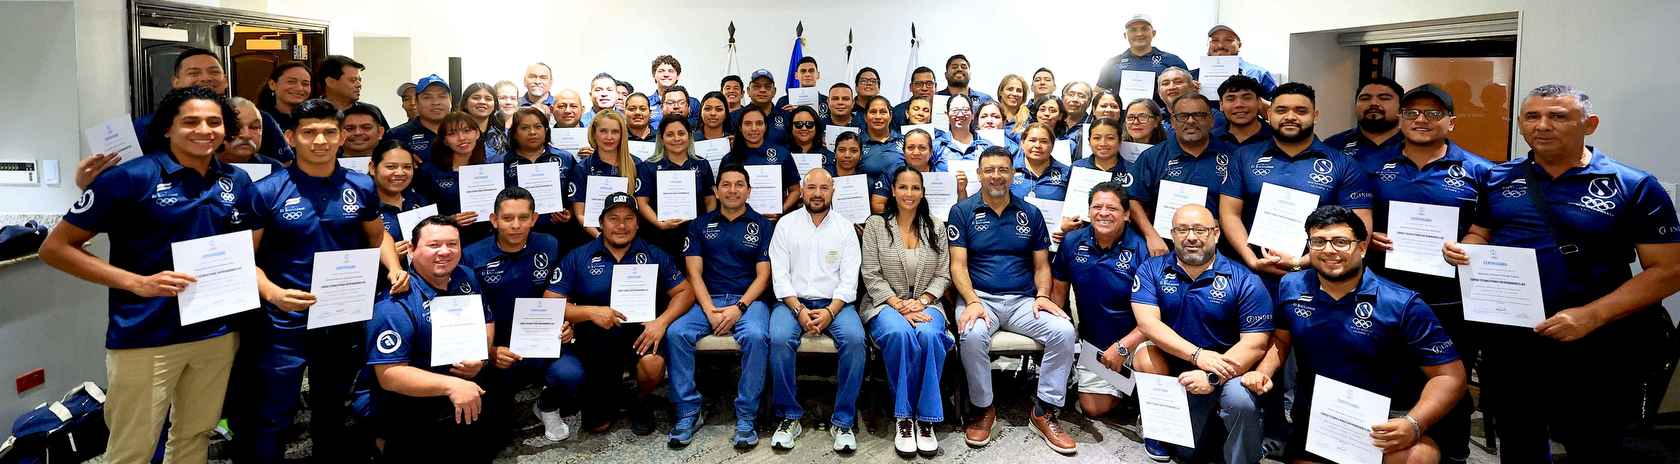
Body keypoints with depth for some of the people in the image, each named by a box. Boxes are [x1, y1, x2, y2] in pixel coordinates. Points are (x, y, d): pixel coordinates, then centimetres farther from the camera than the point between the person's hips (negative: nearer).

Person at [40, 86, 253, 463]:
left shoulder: (237, 182, 6)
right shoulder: (132, 177, -10)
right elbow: (55, 248, -7)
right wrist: (137, 282, -18)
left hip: (217, 332, 5)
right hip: (145, 339, -5)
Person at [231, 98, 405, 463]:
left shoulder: (362, 186, -1)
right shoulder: (267, 191, -10)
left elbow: (377, 235, 13)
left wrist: (394, 267, -6)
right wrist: (273, 293, -25)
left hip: (345, 320, 3)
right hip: (286, 323, -3)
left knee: (333, 412, 21)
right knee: (272, 418, 4)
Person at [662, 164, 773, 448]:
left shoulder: (762, 226, 7)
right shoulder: (700, 225, 13)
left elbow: (763, 276, 1)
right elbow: (694, 273, 5)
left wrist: (739, 308, -14)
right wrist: (710, 311, -11)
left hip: (749, 299, -2)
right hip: (707, 300, 2)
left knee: (756, 336, -34)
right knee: (675, 333, -26)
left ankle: (746, 417, -22)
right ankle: (688, 412, -14)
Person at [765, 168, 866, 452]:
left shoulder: (845, 228, 8)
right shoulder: (786, 224, 8)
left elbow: (849, 279, 0)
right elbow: (780, 275, 1)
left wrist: (829, 312, -16)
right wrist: (799, 310, -14)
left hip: (835, 303, 0)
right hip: (793, 301, 0)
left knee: (855, 340, -30)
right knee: (779, 339, -31)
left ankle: (843, 421, -17)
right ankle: (789, 417, -14)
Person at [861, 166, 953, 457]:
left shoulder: (935, 228, 12)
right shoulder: (875, 225, 4)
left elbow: (943, 275, 8)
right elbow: (871, 276, -1)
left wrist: (921, 301, -10)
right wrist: (899, 305, -14)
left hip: (926, 303, 2)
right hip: (886, 303, -1)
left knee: (929, 335, -35)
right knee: (899, 334, -37)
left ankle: (925, 419, -24)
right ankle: (903, 418, -24)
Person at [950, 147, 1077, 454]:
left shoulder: (1030, 214, 12)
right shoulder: (962, 212, 4)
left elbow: (1041, 265, 12)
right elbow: (958, 265, -3)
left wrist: (1042, 295, -8)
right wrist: (972, 302, -19)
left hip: (1023, 301, 3)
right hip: (980, 298, -3)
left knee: (1064, 331, -24)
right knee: (972, 336, -35)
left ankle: (1045, 412, -9)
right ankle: (983, 409, -11)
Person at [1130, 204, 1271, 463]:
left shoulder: (1245, 282, -11)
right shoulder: (1152, 270, -5)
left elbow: (1256, 343, -14)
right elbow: (1147, 323, -16)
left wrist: (1212, 377, -26)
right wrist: (1197, 354, -27)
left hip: (1227, 368, -2)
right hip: (1172, 367, 3)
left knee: (1241, 401, -31)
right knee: (1145, 358, -26)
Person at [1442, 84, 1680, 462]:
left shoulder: (1634, 186, -8)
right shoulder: (1498, 179, 4)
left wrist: (1591, 316, -22)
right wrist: (1462, 249, -10)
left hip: (1592, 345, -4)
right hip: (1506, 339, 4)